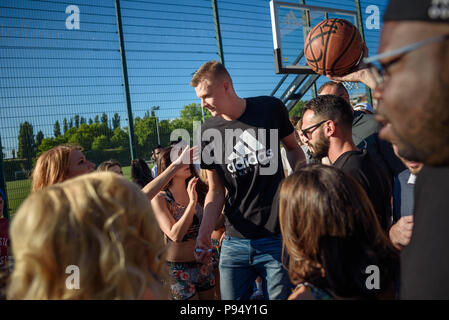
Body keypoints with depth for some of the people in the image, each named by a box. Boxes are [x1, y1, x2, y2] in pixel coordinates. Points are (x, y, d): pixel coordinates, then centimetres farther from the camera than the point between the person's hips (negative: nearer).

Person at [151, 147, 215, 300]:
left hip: (204, 264, 5)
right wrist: (192, 202, -27)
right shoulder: (159, 199, -12)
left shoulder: (198, 189, 2)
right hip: (179, 269, -5)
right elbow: (175, 235, -23)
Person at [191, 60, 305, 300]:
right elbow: (216, 191, 6)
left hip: (278, 237, -2)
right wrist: (204, 235, -6)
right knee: (231, 302, 6)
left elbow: (293, 148, 15)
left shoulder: (271, 109, -3)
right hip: (235, 242, 2)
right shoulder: (209, 132, 1)